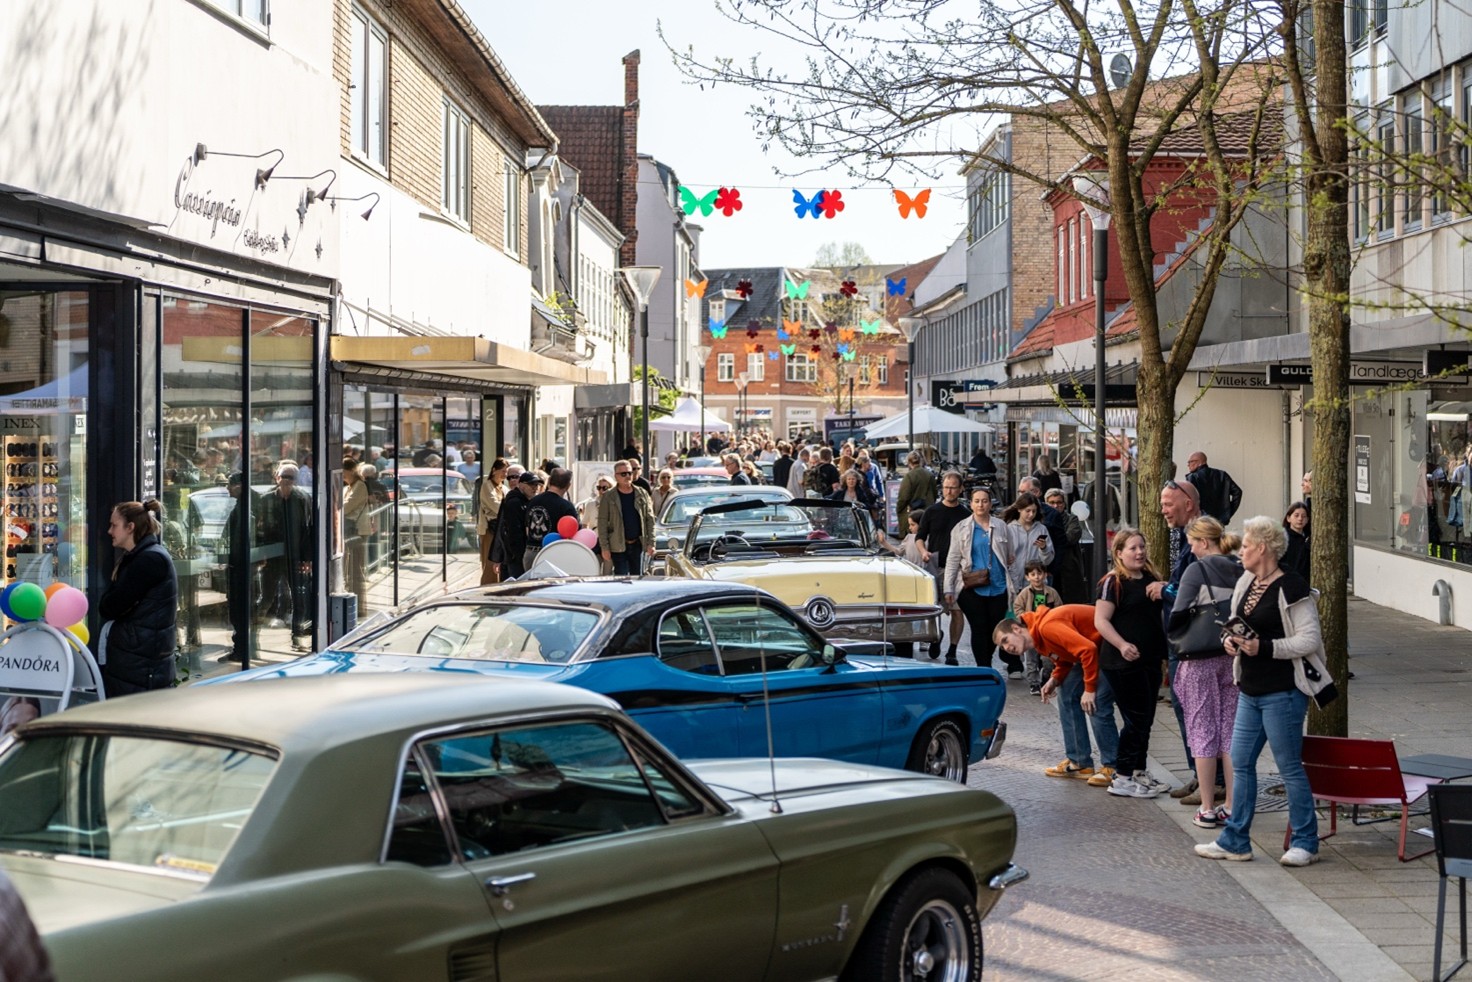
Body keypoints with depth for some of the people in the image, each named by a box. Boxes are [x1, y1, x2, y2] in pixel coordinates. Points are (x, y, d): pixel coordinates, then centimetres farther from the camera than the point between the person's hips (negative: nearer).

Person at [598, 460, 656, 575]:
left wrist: (651, 543, 1)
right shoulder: (608, 497, -1)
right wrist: (604, 547, -9)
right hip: (618, 547, -3)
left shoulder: (642, 494, 8)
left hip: (638, 544, 3)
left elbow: (650, 519, 8)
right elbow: (602, 523, -3)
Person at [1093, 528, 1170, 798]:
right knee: (1136, 719, -6)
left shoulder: (1150, 579, 12)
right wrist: (1122, 645, -29)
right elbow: (1101, 620, -16)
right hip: (1124, 664, -8)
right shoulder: (1113, 582, -10)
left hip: (1150, 661, 8)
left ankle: (1140, 772, 24)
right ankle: (1121, 779, 1)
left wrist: (1163, 654, 19)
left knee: (1146, 719, 12)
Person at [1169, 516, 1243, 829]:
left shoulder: (1197, 571, -13)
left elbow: (1178, 615, -16)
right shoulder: (1240, 572, 2)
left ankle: (1207, 809, 6)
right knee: (1230, 731, 11)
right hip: (1234, 657, 5)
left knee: (1203, 732, 3)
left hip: (1200, 659, -5)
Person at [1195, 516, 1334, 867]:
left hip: (1282, 692, -9)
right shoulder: (1245, 583, 11)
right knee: (1241, 763, 11)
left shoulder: (1290, 589, -14)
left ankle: (1305, 842, 12)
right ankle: (1235, 841, 18)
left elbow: (1310, 639, -16)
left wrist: (1264, 648, -21)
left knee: (1289, 766, 0)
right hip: (1250, 690, 9)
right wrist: (1230, 639, 1)